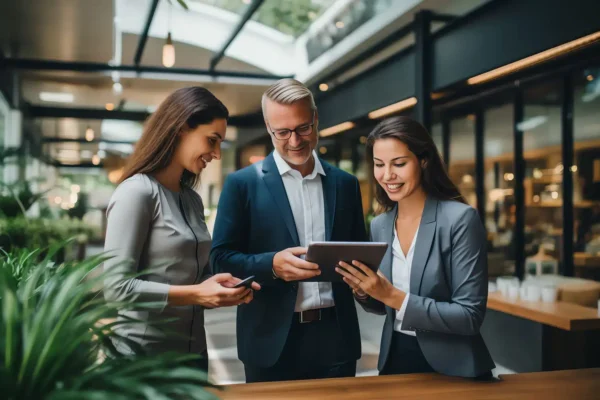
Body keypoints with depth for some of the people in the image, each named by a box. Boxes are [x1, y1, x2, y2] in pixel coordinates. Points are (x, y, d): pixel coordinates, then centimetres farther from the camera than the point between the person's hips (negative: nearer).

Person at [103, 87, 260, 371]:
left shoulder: (192, 200, 10)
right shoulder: (136, 192, -14)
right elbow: (116, 287, -19)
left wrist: (224, 287, -2)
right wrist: (195, 294, -21)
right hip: (144, 356, -8)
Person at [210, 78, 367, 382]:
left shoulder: (345, 183, 8)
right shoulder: (243, 183, -1)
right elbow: (221, 258, -4)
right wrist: (272, 264, -20)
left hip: (335, 337, 3)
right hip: (273, 341, -2)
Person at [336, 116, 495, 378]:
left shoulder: (460, 219, -19)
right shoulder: (379, 225, -1)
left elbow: (470, 316, -20)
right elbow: (382, 307, 9)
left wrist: (394, 296, -28)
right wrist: (363, 290, -12)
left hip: (452, 370, -5)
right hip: (395, 361, 5)